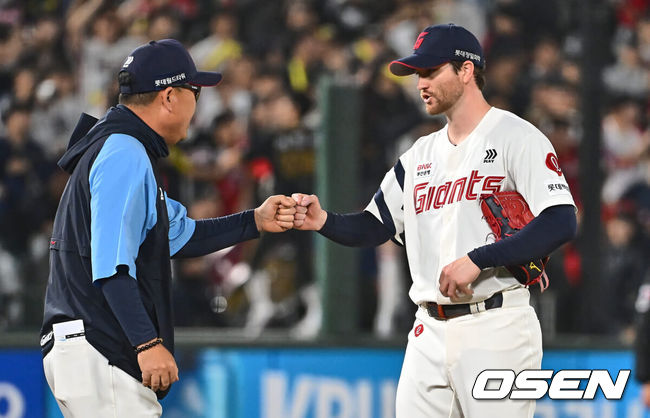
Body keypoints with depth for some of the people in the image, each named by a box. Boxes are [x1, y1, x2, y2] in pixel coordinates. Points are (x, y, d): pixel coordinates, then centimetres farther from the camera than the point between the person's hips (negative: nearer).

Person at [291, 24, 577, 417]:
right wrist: (323, 220, -4)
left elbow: (560, 224, -16)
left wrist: (477, 260, -22)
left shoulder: (517, 137, -5)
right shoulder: (421, 155, 19)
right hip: (430, 332, 7)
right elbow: (375, 226, 17)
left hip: (495, 329, -7)